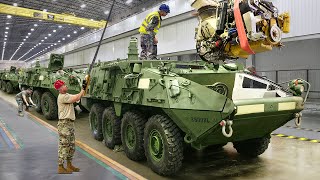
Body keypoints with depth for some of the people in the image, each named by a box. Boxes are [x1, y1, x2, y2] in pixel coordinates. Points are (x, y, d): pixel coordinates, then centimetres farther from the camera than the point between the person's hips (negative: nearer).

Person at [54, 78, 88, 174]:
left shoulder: (67, 95, 15)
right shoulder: (62, 97, -16)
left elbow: (77, 97, 10)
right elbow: (77, 98, -20)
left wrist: (84, 88, 6)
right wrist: (83, 89, -10)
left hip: (70, 123, 10)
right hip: (64, 123, -10)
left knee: (71, 146, 16)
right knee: (64, 146, -3)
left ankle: (69, 165, 26)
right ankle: (60, 167, 6)